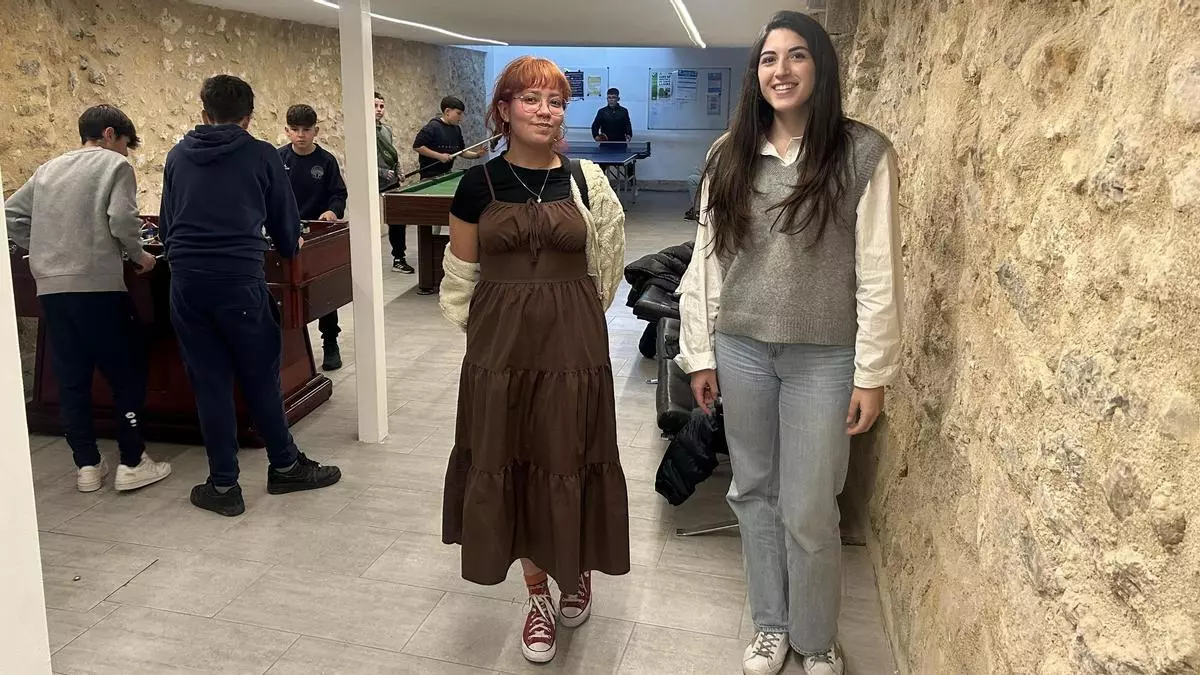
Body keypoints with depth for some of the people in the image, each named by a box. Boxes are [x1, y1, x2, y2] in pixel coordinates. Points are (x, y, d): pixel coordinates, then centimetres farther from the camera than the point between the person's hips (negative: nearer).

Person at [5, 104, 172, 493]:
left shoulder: (48, 170, 19)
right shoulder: (115, 165, 1)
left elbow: (11, 216, 18)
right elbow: (122, 220, -13)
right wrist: (139, 256, 2)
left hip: (50, 287, 6)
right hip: (98, 285, -6)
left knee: (71, 379, 10)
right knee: (127, 373, 4)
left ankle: (87, 465, 16)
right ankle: (132, 463, 5)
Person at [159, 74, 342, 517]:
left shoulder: (177, 156, 12)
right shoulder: (261, 155, 3)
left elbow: (165, 224, 19)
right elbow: (286, 221, 10)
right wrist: (290, 248, 32)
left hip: (185, 282, 3)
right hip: (240, 280, -2)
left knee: (209, 382, 9)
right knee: (261, 377, 11)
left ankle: (223, 486, 16)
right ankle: (285, 466, 26)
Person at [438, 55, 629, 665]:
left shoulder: (586, 181, -1)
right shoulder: (478, 184, -1)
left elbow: (604, 269, 10)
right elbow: (460, 275, 7)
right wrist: (490, 330, 7)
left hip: (573, 347, 0)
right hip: (500, 349, 1)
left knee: (570, 467, 7)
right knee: (509, 469, 8)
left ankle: (579, 570, 36)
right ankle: (538, 594, 27)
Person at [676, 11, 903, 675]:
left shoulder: (863, 153, -7)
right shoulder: (729, 155, 3)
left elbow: (879, 272, -7)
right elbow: (706, 259, 6)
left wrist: (872, 373, -8)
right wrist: (700, 354, 5)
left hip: (824, 358, -3)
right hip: (741, 350, 4)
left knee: (809, 512, 4)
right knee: (754, 492, 15)